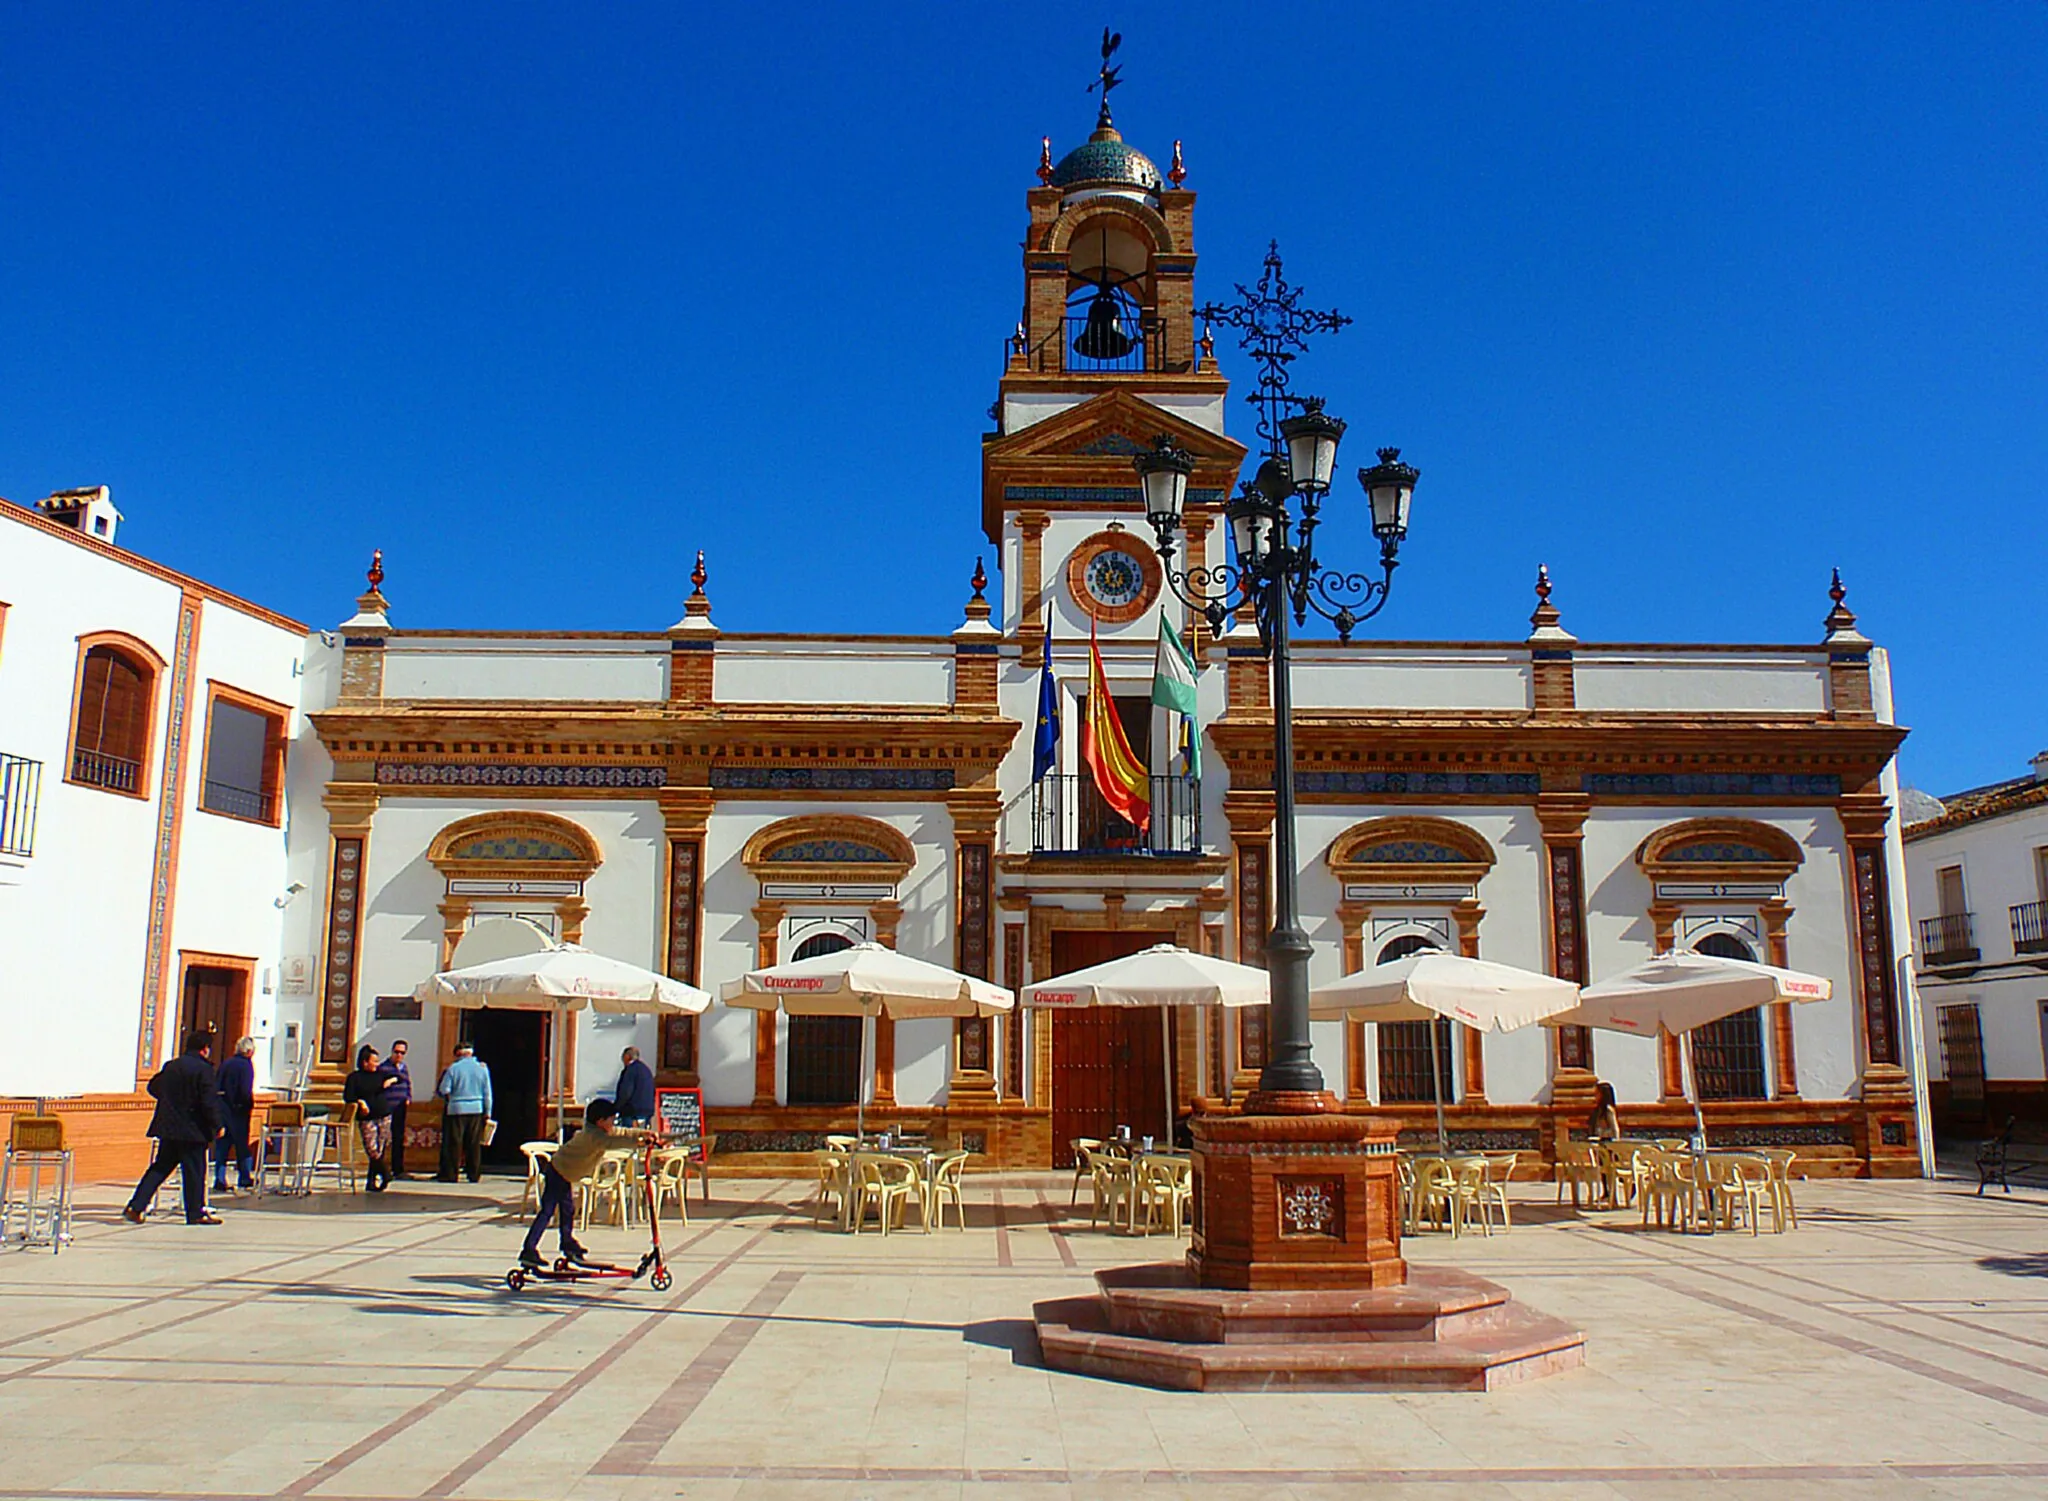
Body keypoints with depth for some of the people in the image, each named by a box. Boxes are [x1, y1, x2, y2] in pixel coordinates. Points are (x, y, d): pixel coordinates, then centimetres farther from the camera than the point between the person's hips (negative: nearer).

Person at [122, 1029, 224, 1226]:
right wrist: (217, 1126, -7)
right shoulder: (203, 1069, -14)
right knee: (194, 1171, 2)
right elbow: (210, 1102, -17)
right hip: (192, 1129, -7)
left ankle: (135, 1206, 9)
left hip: (167, 1128, 7)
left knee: (160, 1167, 15)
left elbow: (153, 1087, 22)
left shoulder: (171, 1066, 9)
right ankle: (196, 1213, 8)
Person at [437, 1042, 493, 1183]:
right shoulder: (482, 1068, 4)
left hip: (456, 1109, -3)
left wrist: (449, 1098, 14)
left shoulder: (453, 1068, -5)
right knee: (474, 1144, 7)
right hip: (477, 1109, 3)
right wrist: (487, 1112, 10)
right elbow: (487, 1093, 6)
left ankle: (450, 1174, 1)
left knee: (454, 1143, 2)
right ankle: (474, 1174, 8)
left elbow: (444, 1090, -7)